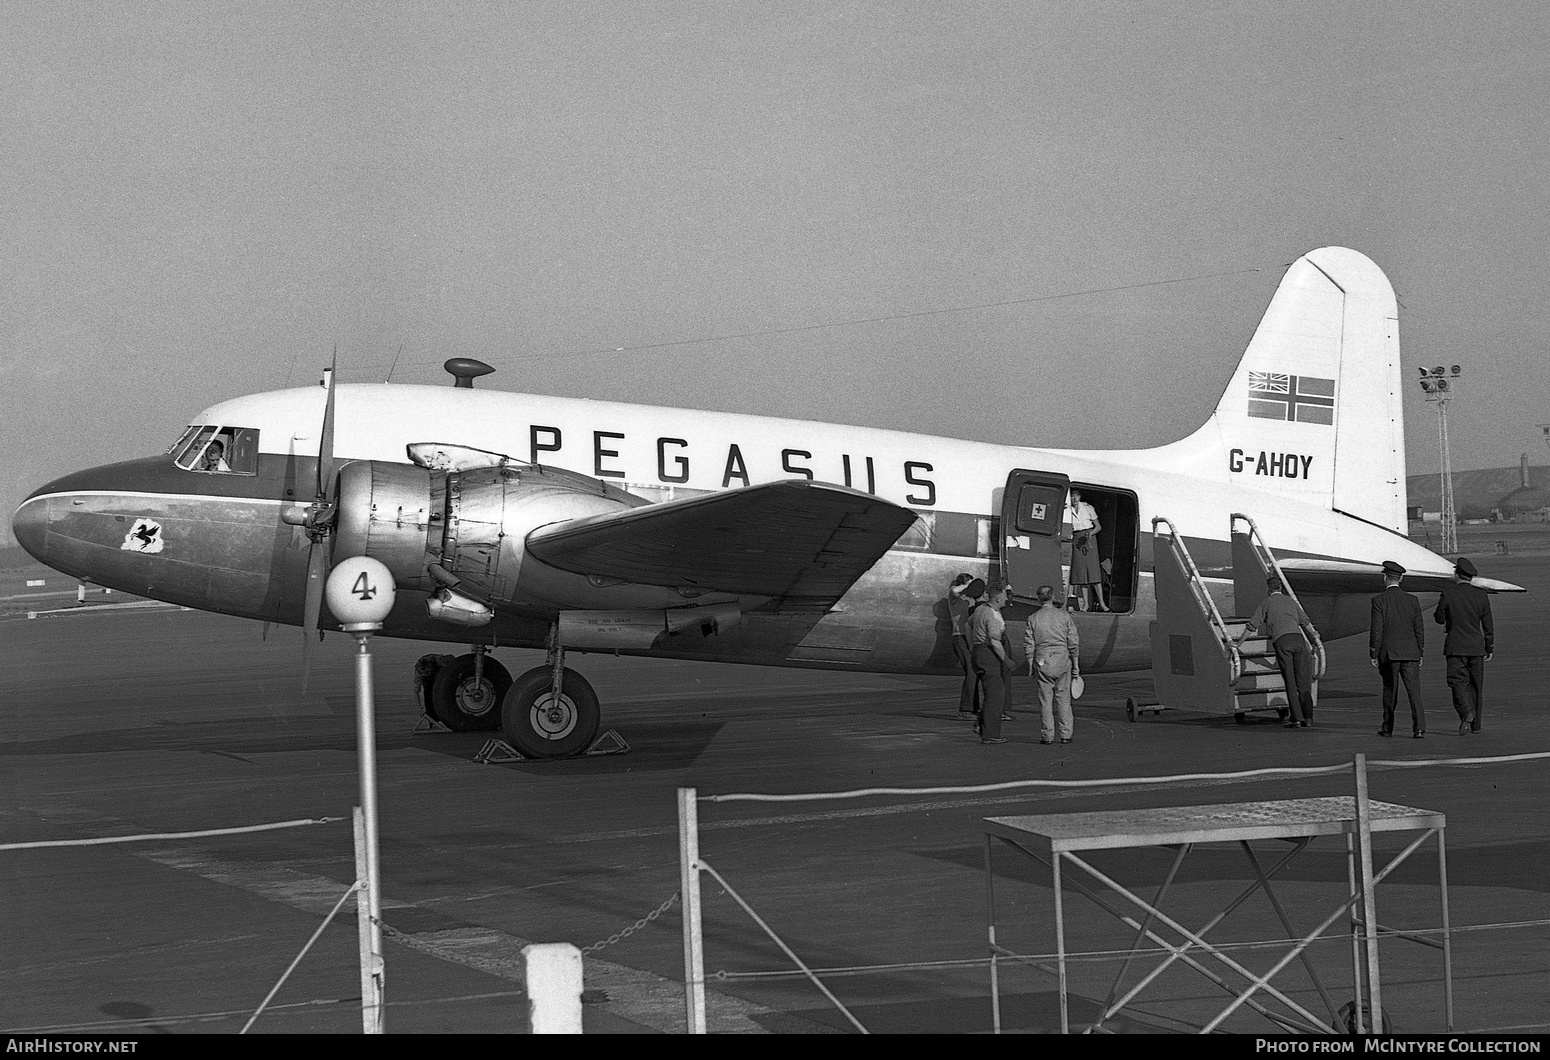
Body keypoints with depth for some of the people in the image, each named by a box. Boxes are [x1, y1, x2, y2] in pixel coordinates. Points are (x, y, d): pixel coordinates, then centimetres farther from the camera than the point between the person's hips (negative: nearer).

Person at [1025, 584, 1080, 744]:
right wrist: (1075, 664, 7)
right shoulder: (1064, 616, -1)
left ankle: (1048, 735, 3)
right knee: (1063, 698, 6)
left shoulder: (1033, 619, -1)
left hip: (1042, 661, 0)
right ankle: (1065, 734, 5)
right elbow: (1074, 643, 0)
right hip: (1062, 659, 0)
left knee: (1045, 699, 4)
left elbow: (1028, 646, -1)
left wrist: (1030, 666, 8)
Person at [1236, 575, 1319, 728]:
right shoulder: (1290, 601, 26)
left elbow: (1252, 625, 12)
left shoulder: (1266, 602, 13)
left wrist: (1239, 642, 23)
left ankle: (1296, 718, -9)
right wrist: (1313, 634, 58)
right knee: (1303, 681, 5)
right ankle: (1307, 717, -2)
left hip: (1281, 642, -3)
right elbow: (1305, 621, 38)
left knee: (1290, 682, -3)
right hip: (1298, 638, 3)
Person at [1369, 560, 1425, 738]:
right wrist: (1420, 653, 14)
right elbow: (1419, 629, 7)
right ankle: (1419, 727, -14)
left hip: (1388, 653, -2)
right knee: (1414, 689, -2)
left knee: (1390, 691, 10)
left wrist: (1373, 654, -1)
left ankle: (1387, 728, 19)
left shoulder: (1379, 600, -5)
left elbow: (1376, 630, -8)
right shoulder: (1412, 600, 5)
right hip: (1410, 653, 2)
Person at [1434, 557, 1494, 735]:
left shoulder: (1448, 593, -8)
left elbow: (1439, 618, 2)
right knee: (1476, 684, 12)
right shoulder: (1481, 595, 0)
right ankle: (1475, 723, 16)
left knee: (1458, 682, -3)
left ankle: (1466, 713, -27)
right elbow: (1488, 625, 4)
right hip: (1476, 647, 3)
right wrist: (1490, 648, 13)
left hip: (1455, 647, -3)